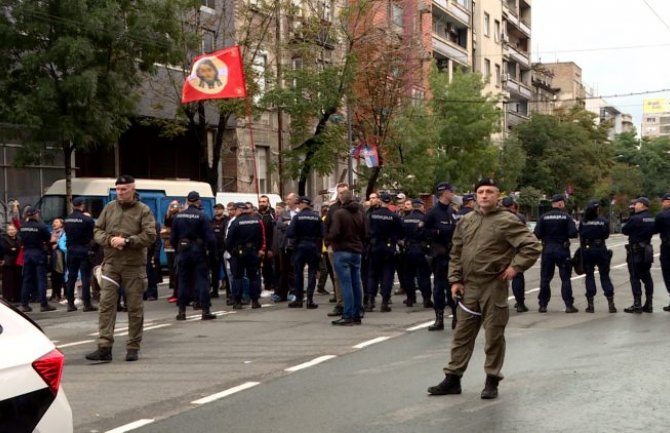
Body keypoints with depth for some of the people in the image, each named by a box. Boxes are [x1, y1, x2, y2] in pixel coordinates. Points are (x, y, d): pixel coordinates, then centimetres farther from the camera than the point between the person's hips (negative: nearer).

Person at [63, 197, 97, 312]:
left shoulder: (67, 219, 2)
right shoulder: (87, 219, -14)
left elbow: (67, 234, 7)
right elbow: (94, 234, -9)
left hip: (71, 250, 5)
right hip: (84, 250, -5)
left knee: (71, 277, 10)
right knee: (85, 277, -1)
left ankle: (70, 304, 13)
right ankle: (87, 304, -3)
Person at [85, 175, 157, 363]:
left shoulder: (143, 210, -1)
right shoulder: (109, 208, 10)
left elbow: (150, 236, -9)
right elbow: (97, 231, 10)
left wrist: (126, 241, -16)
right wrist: (110, 240, -10)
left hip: (134, 265, -3)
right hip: (111, 264, 3)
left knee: (135, 308, 4)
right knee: (106, 304, -5)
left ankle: (133, 348, 13)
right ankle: (104, 347, -6)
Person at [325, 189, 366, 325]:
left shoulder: (339, 213, -12)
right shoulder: (360, 213, 8)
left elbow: (334, 233, -18)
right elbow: (364, 233, 11)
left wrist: (327, 239, 1)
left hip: (342, 251, -6)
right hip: (357, 251, 6)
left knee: (346, 285, -7)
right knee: (356, 284, 9)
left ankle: (347, 316, -9)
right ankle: (356, 315, 14)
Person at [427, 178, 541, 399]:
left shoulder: (507, 221, -7)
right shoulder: (466, 221, 11)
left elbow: (532, 246, -10)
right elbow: (455, 254, 16)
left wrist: (515, 266, -12)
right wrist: (455, 279, 8)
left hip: (494, 287, -5)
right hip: (469, 287, 5)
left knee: (494, 336, 3)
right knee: (462, 334, 10)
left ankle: (492, 381, 13)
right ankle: (453, 379, 18)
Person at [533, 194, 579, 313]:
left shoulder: (544, 217, -2)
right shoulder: (566, 216, -6)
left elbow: (537, 234, -7)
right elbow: (573, 233, -13)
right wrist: (564, 234, 7)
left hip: (547, 249, 2)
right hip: (562, 249, -2)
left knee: (545, 278, 9)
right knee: (565, 278, 4)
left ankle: (543, 304, 10)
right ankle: (569, 305, 2)